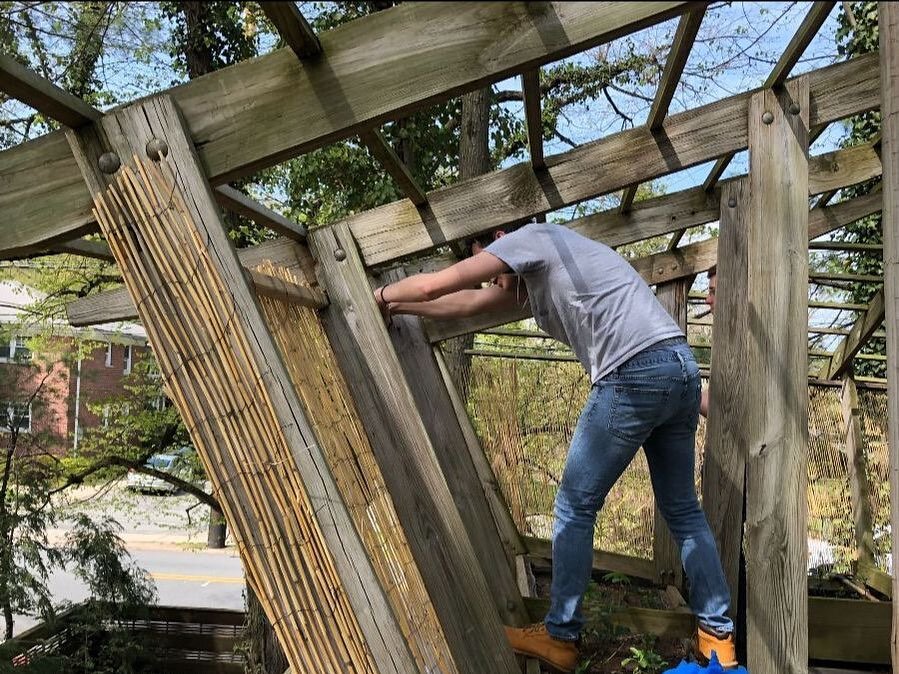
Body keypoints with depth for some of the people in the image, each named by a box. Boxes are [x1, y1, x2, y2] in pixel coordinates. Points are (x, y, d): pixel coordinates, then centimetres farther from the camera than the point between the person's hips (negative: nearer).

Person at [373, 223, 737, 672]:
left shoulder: (531, 237, 2)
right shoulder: (533, 273, 28)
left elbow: (436, 285, 0)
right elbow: (466, 303, 36)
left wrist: (382, 295, 18)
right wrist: (397, 308, 41)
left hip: (634, 374, -10)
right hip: (680, 366, 10)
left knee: (575, 507, 3)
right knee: (682, 509, 16)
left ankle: (561, 638, 13)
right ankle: (718, 635, 22)